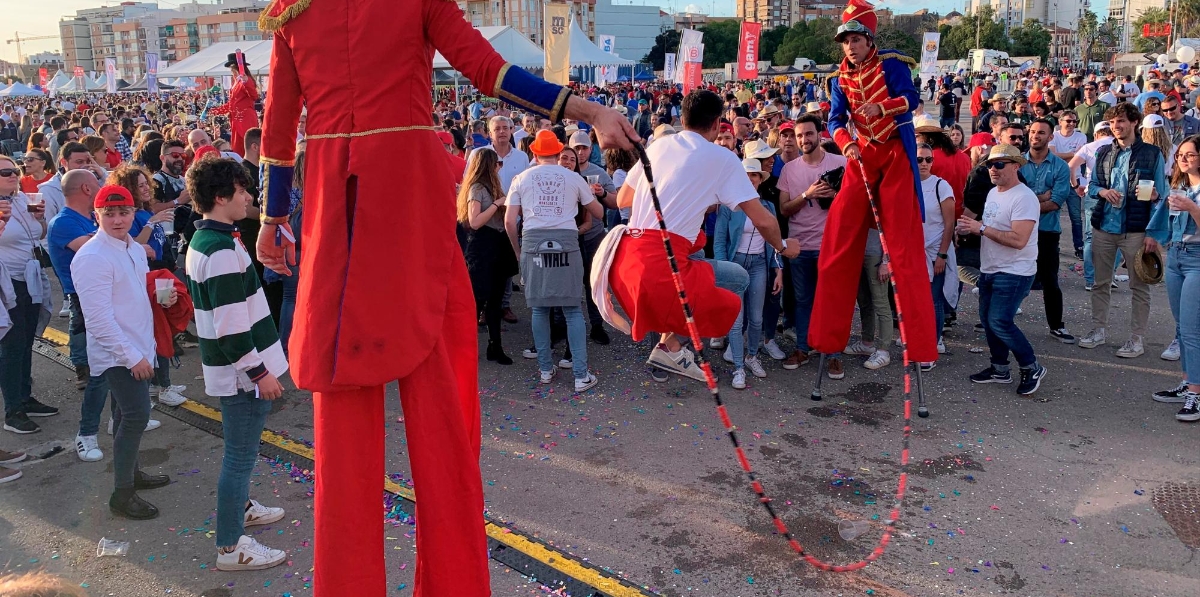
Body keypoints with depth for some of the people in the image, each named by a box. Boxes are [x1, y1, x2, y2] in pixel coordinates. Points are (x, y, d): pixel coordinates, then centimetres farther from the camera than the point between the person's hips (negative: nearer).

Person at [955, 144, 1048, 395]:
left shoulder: (1024, 198, -18)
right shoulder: (993, 193, 11)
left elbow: (1018, 240, -27)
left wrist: (982, 228, -24)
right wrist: (971, 228, 0)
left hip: (1015, 273, -9)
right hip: (989, 269, 9)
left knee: (1000, 321, -13)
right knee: (987, 319, 12)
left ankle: (1032, 368, 4)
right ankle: (999, 369, 25)